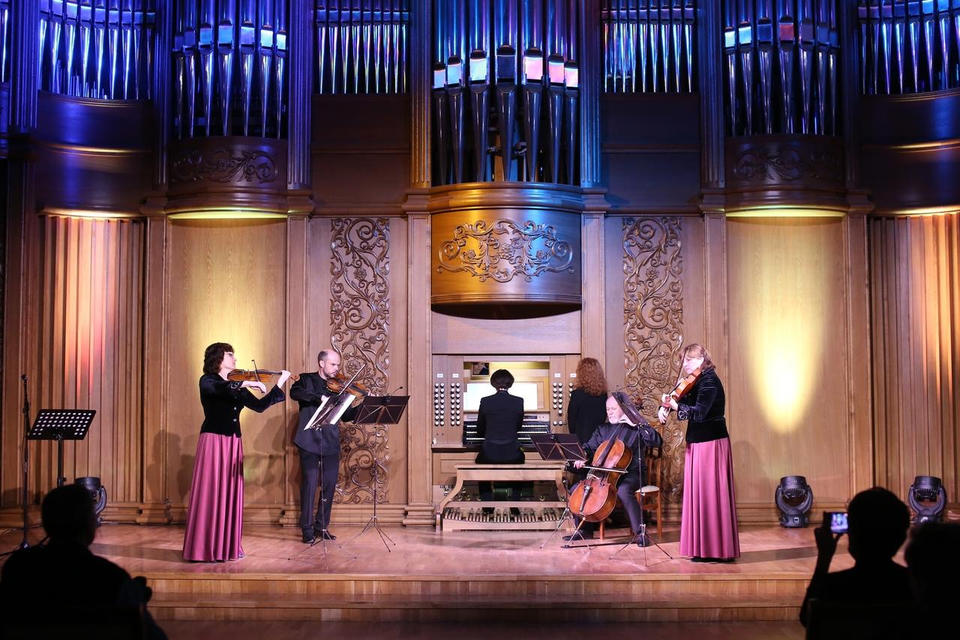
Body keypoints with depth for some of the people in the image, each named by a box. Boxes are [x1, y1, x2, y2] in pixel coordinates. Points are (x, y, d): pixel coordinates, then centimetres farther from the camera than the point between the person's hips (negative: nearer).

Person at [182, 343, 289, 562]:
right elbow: (220, 390, -26)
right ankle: (205, 547, -5)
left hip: (233, 443, 6)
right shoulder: (207, 381, -2)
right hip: (213, 440, -6)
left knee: (231, 493, 7)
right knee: (210, 493, -7)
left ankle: (228, 546, 11)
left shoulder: (237, 386, 15)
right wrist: (245, 384, -34)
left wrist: (279, 385, 5)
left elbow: (259, 406, 9)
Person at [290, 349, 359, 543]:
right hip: (310, 442, -4)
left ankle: (322, 526, 19)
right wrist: (319, 397, -28)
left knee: (329, 486, 7)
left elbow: (347, 415, 8)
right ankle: (307, 529, 3)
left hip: (331, 444, 4)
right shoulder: (307, 380, 5)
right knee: (309, 485, -5)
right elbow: (295, 392, -17)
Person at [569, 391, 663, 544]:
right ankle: (585, 529, 9)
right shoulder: (603, 429, 13)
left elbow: (657, 441, -17)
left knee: (623, 491, -39)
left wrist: (637, 425, -22)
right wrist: (581, 458, -7)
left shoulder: (636, 428, -3)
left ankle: (639, 532, -28)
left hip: (631, 474, -6)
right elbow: (590, 447, 15)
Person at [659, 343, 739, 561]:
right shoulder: (697, 381, 14)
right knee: (700, 494, 11)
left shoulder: (709, 381, -15)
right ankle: (705, 548, 17)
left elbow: (698, 412, -25)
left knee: (710, 494, -6)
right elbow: (683, 402, 17)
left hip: (711, 445, -10)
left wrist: (674, 405, -26)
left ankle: (715, 551, -2)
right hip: (699, 444, 10)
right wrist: (664, 408, -2)